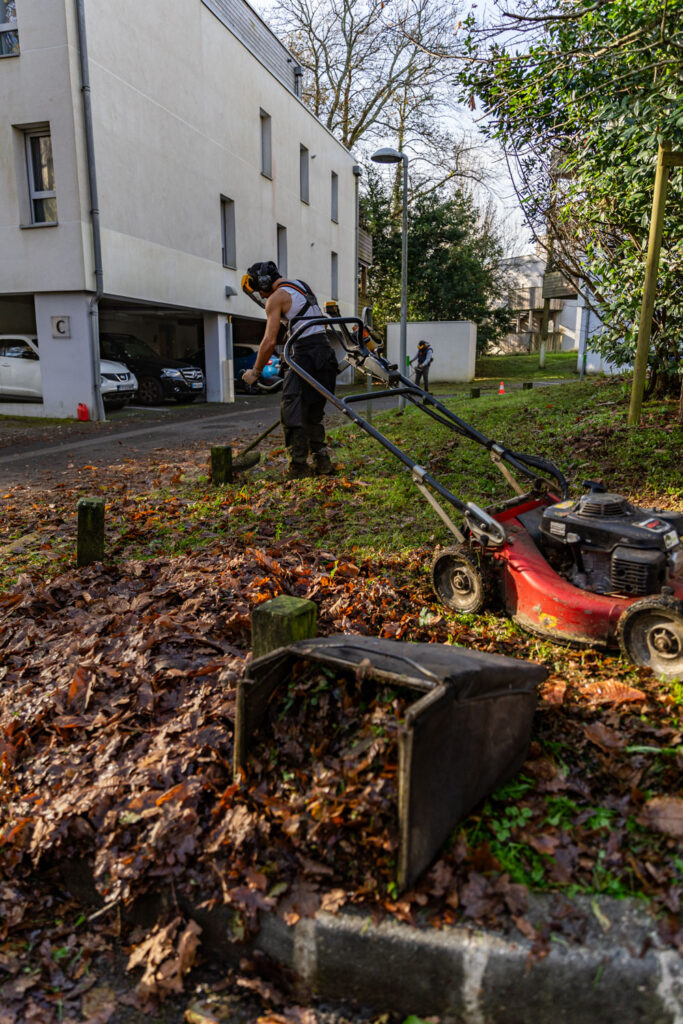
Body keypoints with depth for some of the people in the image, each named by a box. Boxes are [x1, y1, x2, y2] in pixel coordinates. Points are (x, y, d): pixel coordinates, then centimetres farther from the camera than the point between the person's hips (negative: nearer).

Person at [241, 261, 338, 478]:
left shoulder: (276, 298, -5)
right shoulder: (303, 287, 22)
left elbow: (270, 342, -11)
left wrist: (255, 372, 0)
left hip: (306, 356, -9)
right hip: (326, 353, 9)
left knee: (292, 413, -2)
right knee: (313, 414, 16)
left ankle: (299, 467, -2)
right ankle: (322, 463, 15)